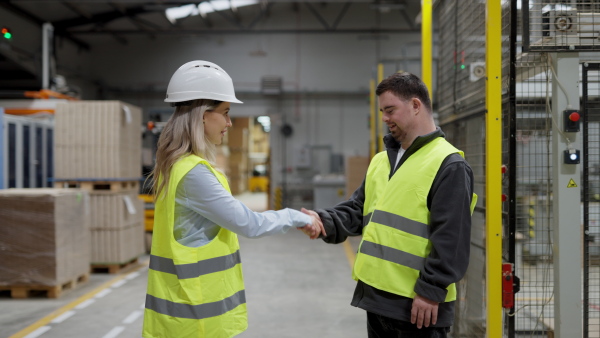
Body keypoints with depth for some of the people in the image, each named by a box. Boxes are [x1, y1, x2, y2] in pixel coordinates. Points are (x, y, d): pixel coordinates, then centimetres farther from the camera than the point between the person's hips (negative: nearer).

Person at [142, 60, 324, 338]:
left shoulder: (175, 165, 9)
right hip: (196, 308, -9)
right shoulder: (194, 172, -20)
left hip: (187, 301, 9)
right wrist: (297, 218, -3)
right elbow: (248, 224, -16)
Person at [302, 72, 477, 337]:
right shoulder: (380, 161, 15)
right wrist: (325, 222, -5)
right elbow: (358, 210, 14)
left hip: (417, 304, -8)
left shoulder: (449, 166, -10)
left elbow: (450, 240, -16)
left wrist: (431, 291, -19)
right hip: (376, 296, 8)